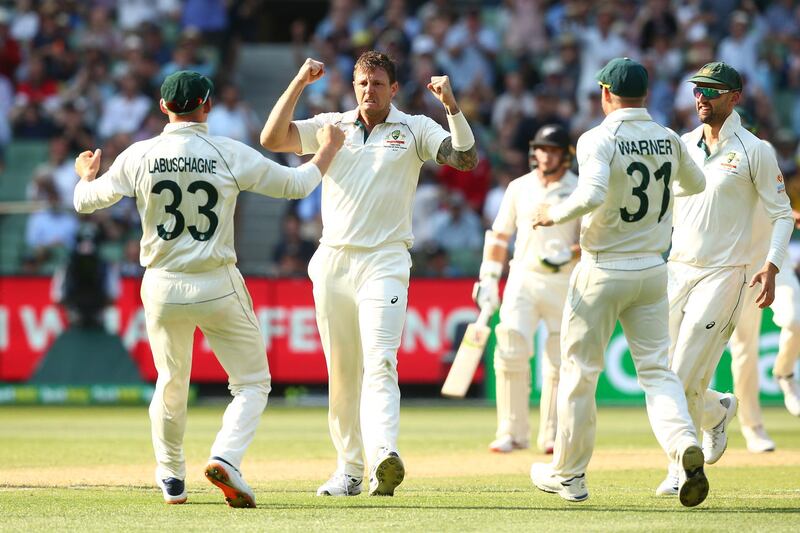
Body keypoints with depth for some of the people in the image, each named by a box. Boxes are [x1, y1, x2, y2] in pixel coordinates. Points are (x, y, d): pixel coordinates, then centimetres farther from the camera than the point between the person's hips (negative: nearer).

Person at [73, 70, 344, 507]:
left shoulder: (139, 157, -3)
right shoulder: (230, 155, -9)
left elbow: (86, 201, 8)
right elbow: (296, 185, 0)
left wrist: (87, 175, 30)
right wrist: (327, 152, 19)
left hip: (162, 289, 3)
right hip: (218, 288, -3)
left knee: (171, 385, 22)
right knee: (252, 382, 7)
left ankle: (171, 478, 30)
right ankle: (225, 459, -15)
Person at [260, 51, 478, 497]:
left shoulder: (415, 130, 6)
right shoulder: (330, 126, 12)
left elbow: (466, 158, -7)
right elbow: (272, 139, 0)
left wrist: (451, 105, -18)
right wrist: (299, 83, -7)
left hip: (385, 262, -3)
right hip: (333, 260, 4)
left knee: (379, 362, -20)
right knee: (341, 372, 7)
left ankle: (384, 454, -36)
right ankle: (349, 469, 14)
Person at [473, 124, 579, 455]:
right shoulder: (519, 188, 10)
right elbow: (499, 236, 14)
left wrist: (569, 254, -23)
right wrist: (488, 278, 6)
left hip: (565, 283, -2)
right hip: (523, 279, 2)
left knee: (558, 360, 1)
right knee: (511, 351, -12)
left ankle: (551, 436, 10)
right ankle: (512, 432, -8)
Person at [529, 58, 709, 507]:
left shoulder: (599, 139, -14)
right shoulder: (668, 140, 4)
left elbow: (592, 195, -29)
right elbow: (696, 183, 22)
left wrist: (553, 214, -12)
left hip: (603, 271, -4)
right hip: (653, 271, 5)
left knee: (579, 370, 8)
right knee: (657, 369, 5)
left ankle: (569, 474, 17)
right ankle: (685, 446, -21)